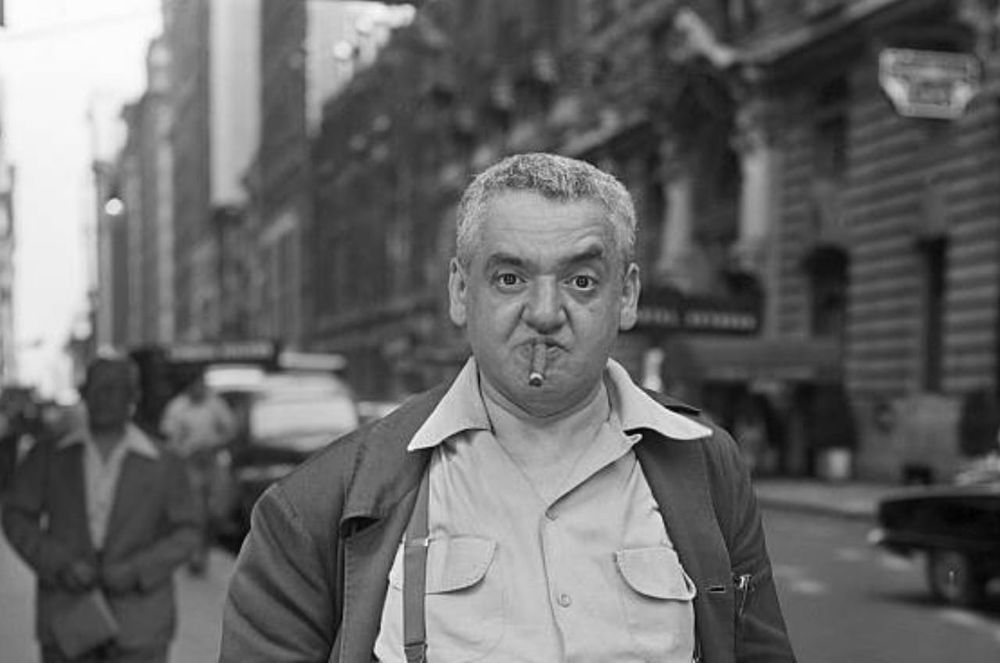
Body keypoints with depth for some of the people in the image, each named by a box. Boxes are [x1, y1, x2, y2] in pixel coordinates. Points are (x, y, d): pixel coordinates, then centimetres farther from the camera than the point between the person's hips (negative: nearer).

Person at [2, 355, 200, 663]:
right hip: (67, 616, 1)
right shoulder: (48, 457, 8)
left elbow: (186, 531, 5)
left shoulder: (163, 466, 4)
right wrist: (60, 565, -9)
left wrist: (137, 570, -10)